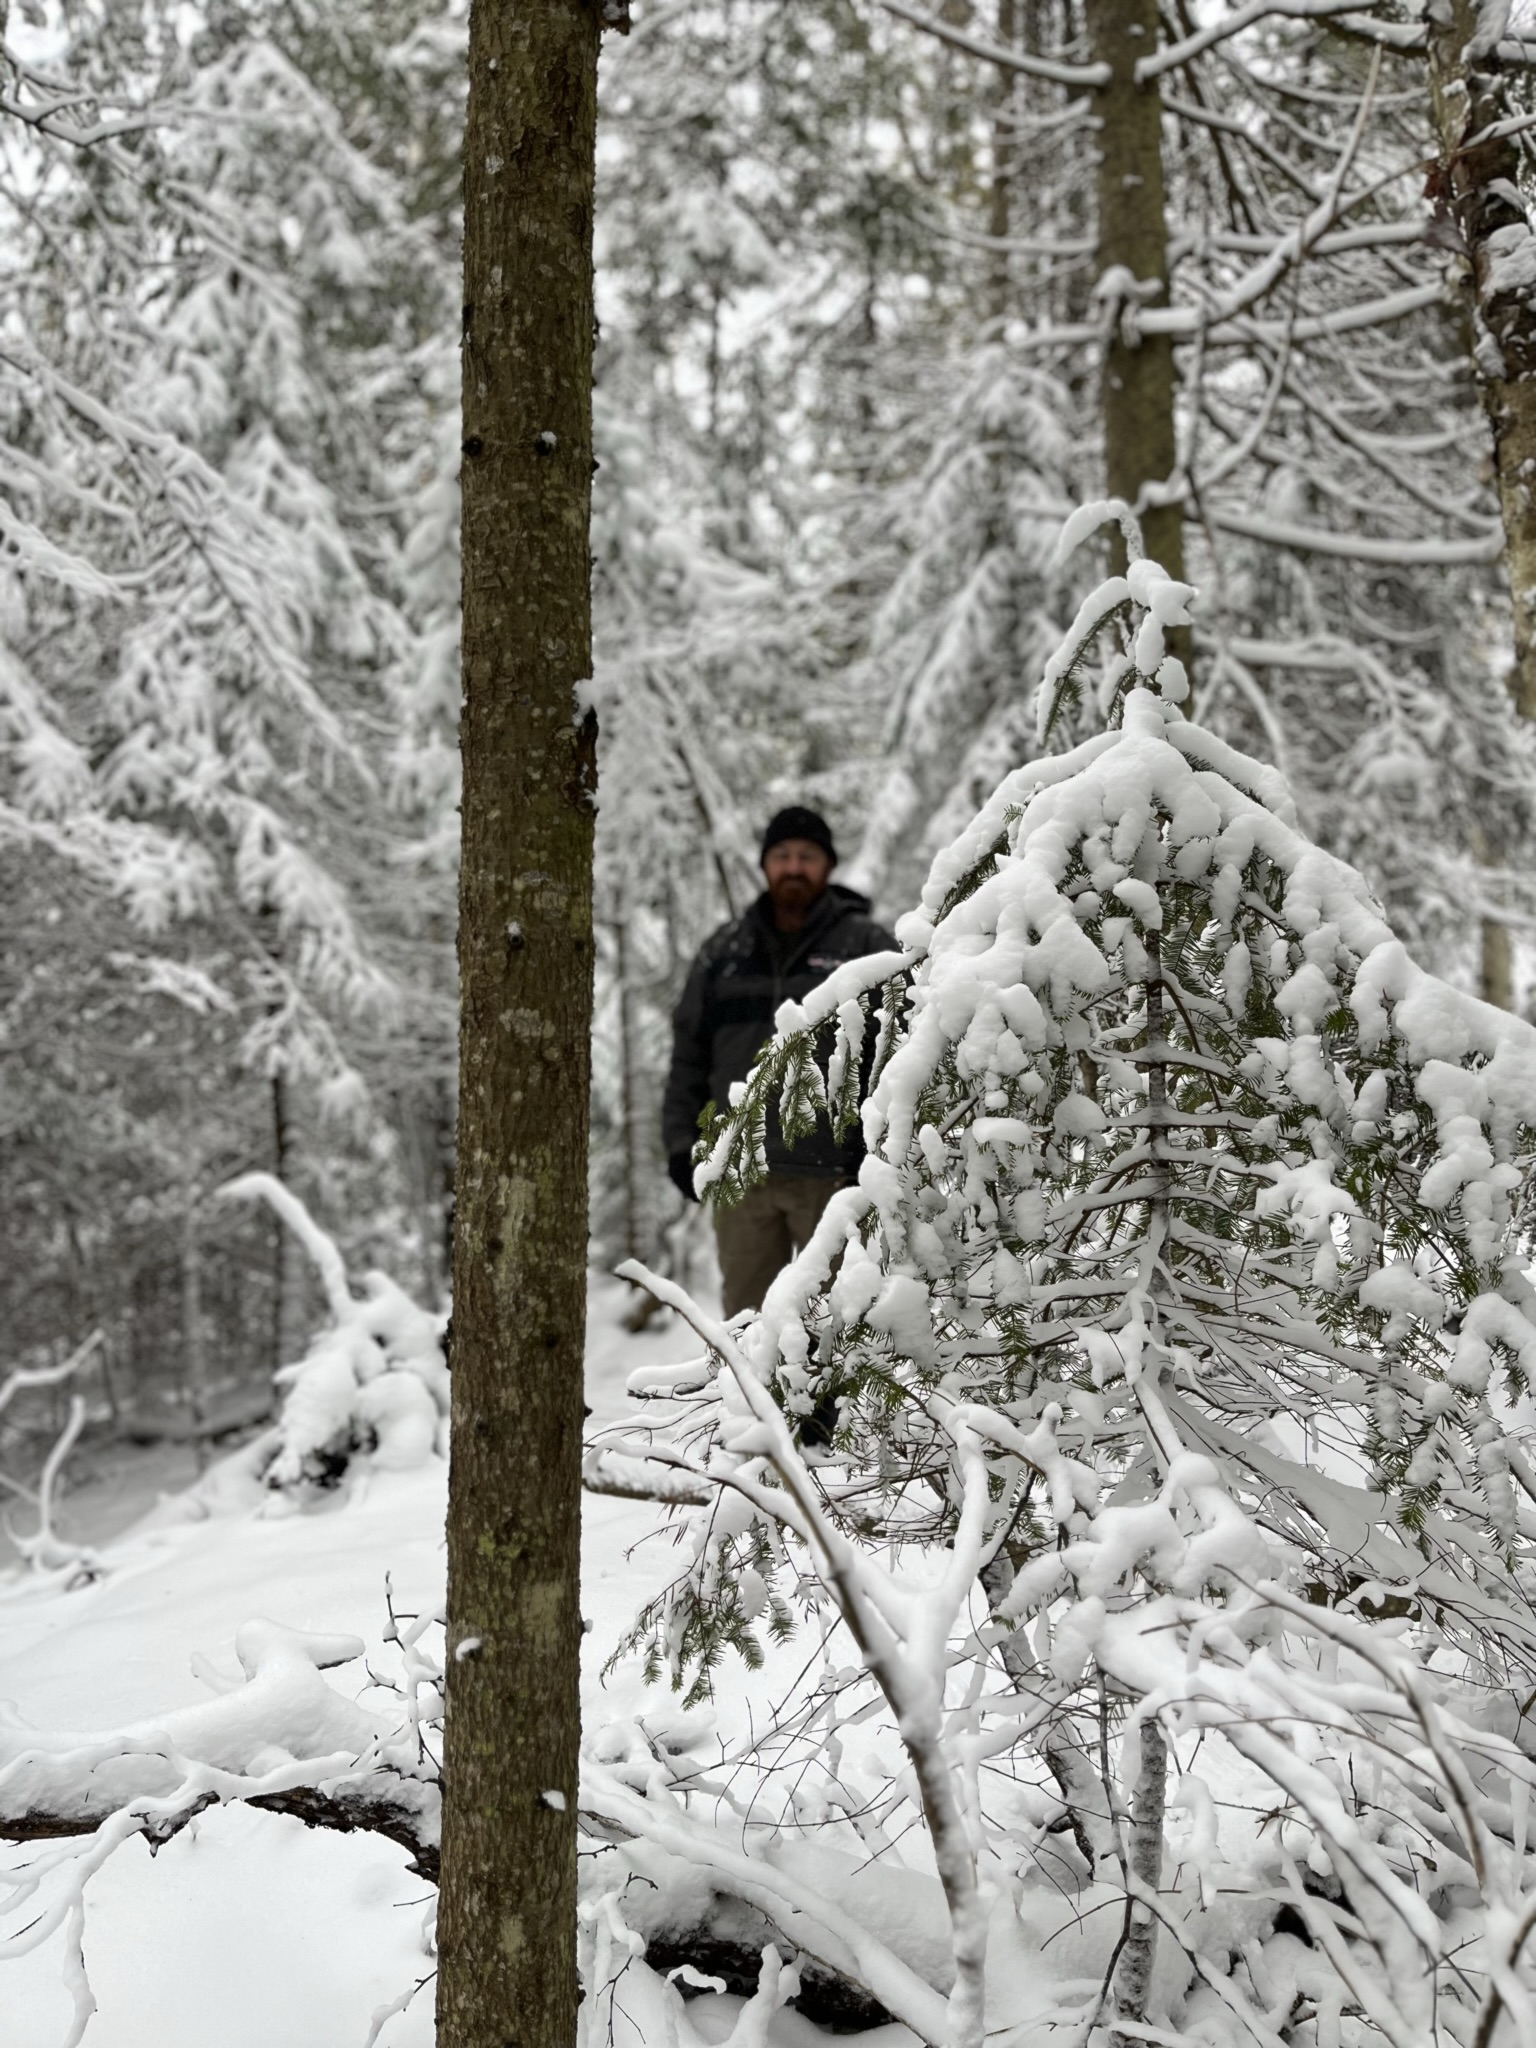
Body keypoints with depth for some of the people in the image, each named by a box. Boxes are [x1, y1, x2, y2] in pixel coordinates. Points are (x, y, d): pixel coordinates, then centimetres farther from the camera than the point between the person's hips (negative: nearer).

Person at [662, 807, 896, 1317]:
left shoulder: (867, 946, 3)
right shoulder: (724, 951, 13)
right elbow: (689, 1053, 15)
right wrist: (681, 1139, 7)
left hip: (834, 1173, -3)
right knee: (747, 1312, 7)